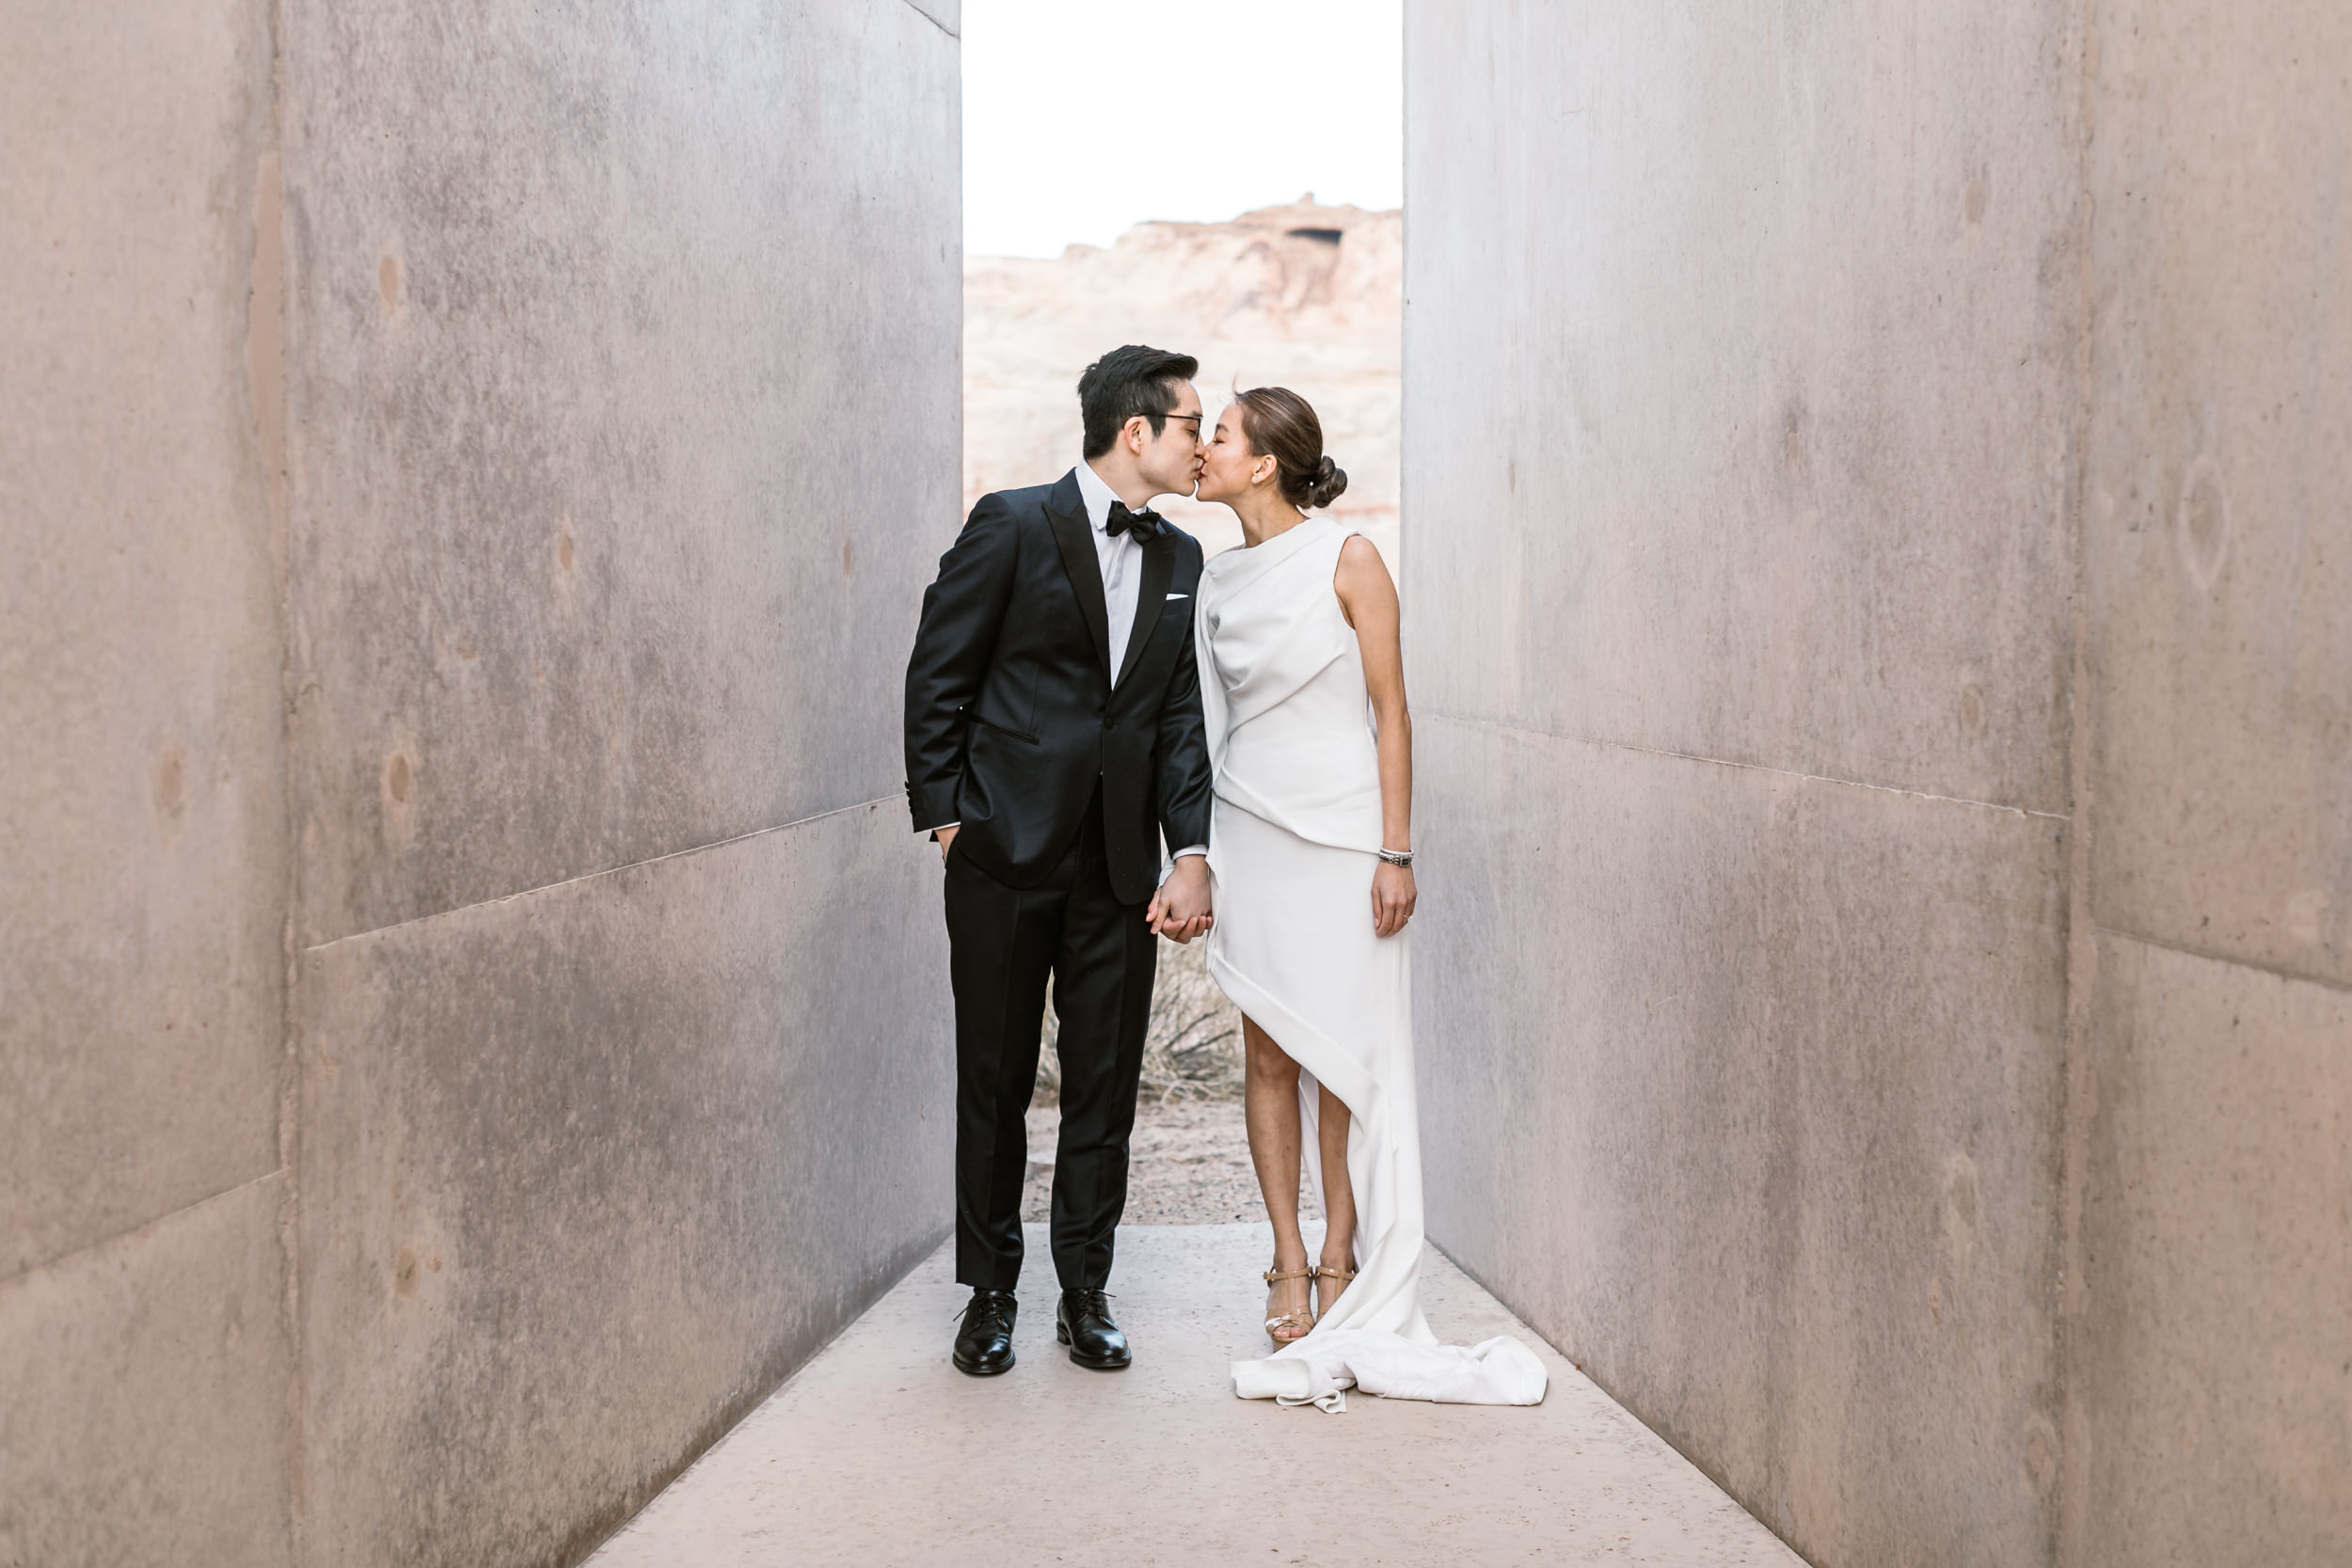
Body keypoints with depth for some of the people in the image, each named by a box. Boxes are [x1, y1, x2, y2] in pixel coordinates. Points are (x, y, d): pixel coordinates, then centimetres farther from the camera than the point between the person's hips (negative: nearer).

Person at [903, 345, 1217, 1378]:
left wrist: (1192, 853, -2)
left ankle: (1085, 1294, 21)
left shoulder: (1179, 559, 10)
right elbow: (937, 681, -4)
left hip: (1120, 869, 4)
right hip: (1005, 860, -4)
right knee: (994, 1086, 6)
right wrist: (945, 819, -7)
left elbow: (1180, 716, 8)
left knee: (1104, 1091, 8)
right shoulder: (1013, 526, -6)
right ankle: (990, 1293, 20)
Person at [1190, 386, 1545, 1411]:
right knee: (1271, 1056, 5)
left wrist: (1396, 852, -11)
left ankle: (1342, 1262, 12)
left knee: (1347, 1057, 0)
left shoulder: (1347, 560, -6)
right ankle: (1289, 1267, 13)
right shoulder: (1217, 580, 8)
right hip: (1251, 835, 4)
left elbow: (1390, 709, -6)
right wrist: (1197, 856, 12)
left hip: (1344, 840, -4)